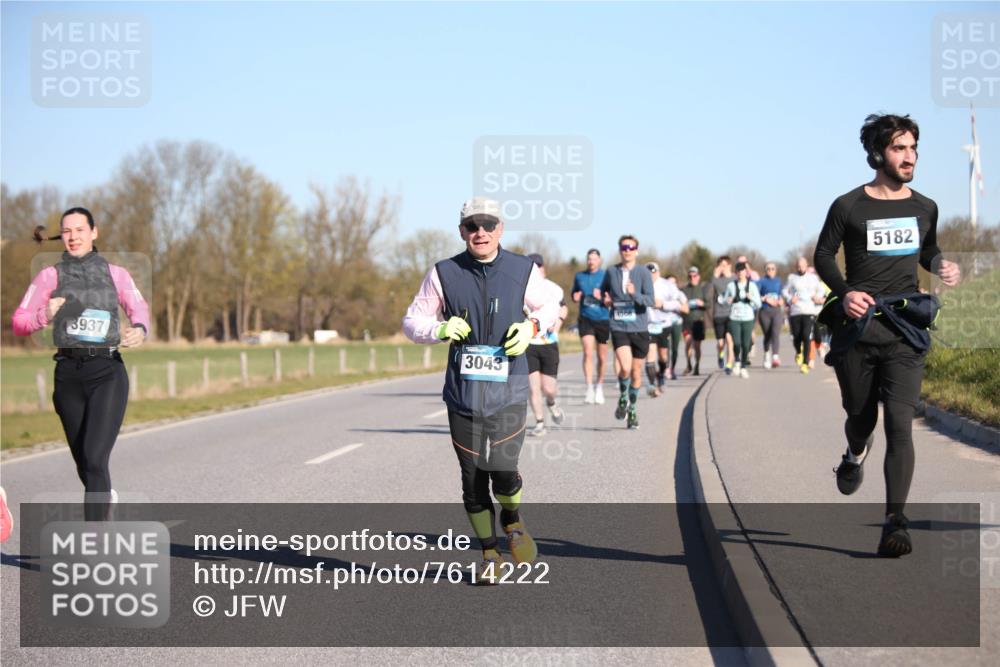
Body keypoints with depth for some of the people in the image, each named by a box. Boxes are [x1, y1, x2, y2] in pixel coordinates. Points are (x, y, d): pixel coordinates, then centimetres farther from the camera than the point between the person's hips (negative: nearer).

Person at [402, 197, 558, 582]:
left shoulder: (522, 270, 1)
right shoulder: (444, 274, -1)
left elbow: (548, 308, 17)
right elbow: (412, 322, 4)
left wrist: (532, 326, -5)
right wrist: (441, 329, -16)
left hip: (508, 391, -1)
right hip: (463, 391, 1)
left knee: (503, 470, -14)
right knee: (473, 477, 5)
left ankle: (512, 521, 20)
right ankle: (490, 554, 22)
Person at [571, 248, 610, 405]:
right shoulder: (579, 276, 8)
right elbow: (574, 293, 22)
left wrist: (602, 297, -19)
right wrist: (575, 297, -1)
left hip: (602, 319, -1)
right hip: (585, 319, 1)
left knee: (602, 357, 8)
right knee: (588, 352, -17)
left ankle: (599, 387, 28)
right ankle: (589, 389, -18)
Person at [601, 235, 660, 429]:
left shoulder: (643, 273, -5)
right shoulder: (611, 272, 3)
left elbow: (651, 301, -14)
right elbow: (602, 292, 21)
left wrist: (634, 294, -31)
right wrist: (605, 300, -1)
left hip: (639, 328, 0)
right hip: (619, 328, 0)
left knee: (636, 372, 9)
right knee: (625, 368, -20)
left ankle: (632, 408, 29)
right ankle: (622, 397, 8)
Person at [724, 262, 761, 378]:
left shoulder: (752, 285, 4)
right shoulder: (731, 286, 6)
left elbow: (758, 304, 4)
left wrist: (752, 298, -15)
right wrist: (728, 301, -7)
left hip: (748, 318, 0)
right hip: (734, 317, 0)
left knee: (745, 344, -1)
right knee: (736, 343, -14)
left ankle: (743, 368, 14)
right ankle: (737, 361, 15)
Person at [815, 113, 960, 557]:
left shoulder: (925, 208, 9)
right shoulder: (848, 206, -2)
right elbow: (823, 256, 6)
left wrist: (941, 265, 2)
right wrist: (844, 292, -12)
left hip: (905, 329, 1)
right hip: (857, 325, -1)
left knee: (900, 422, -12)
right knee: (861, 415, 11)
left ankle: (895, 521, -14)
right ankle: (855, 455, 50)